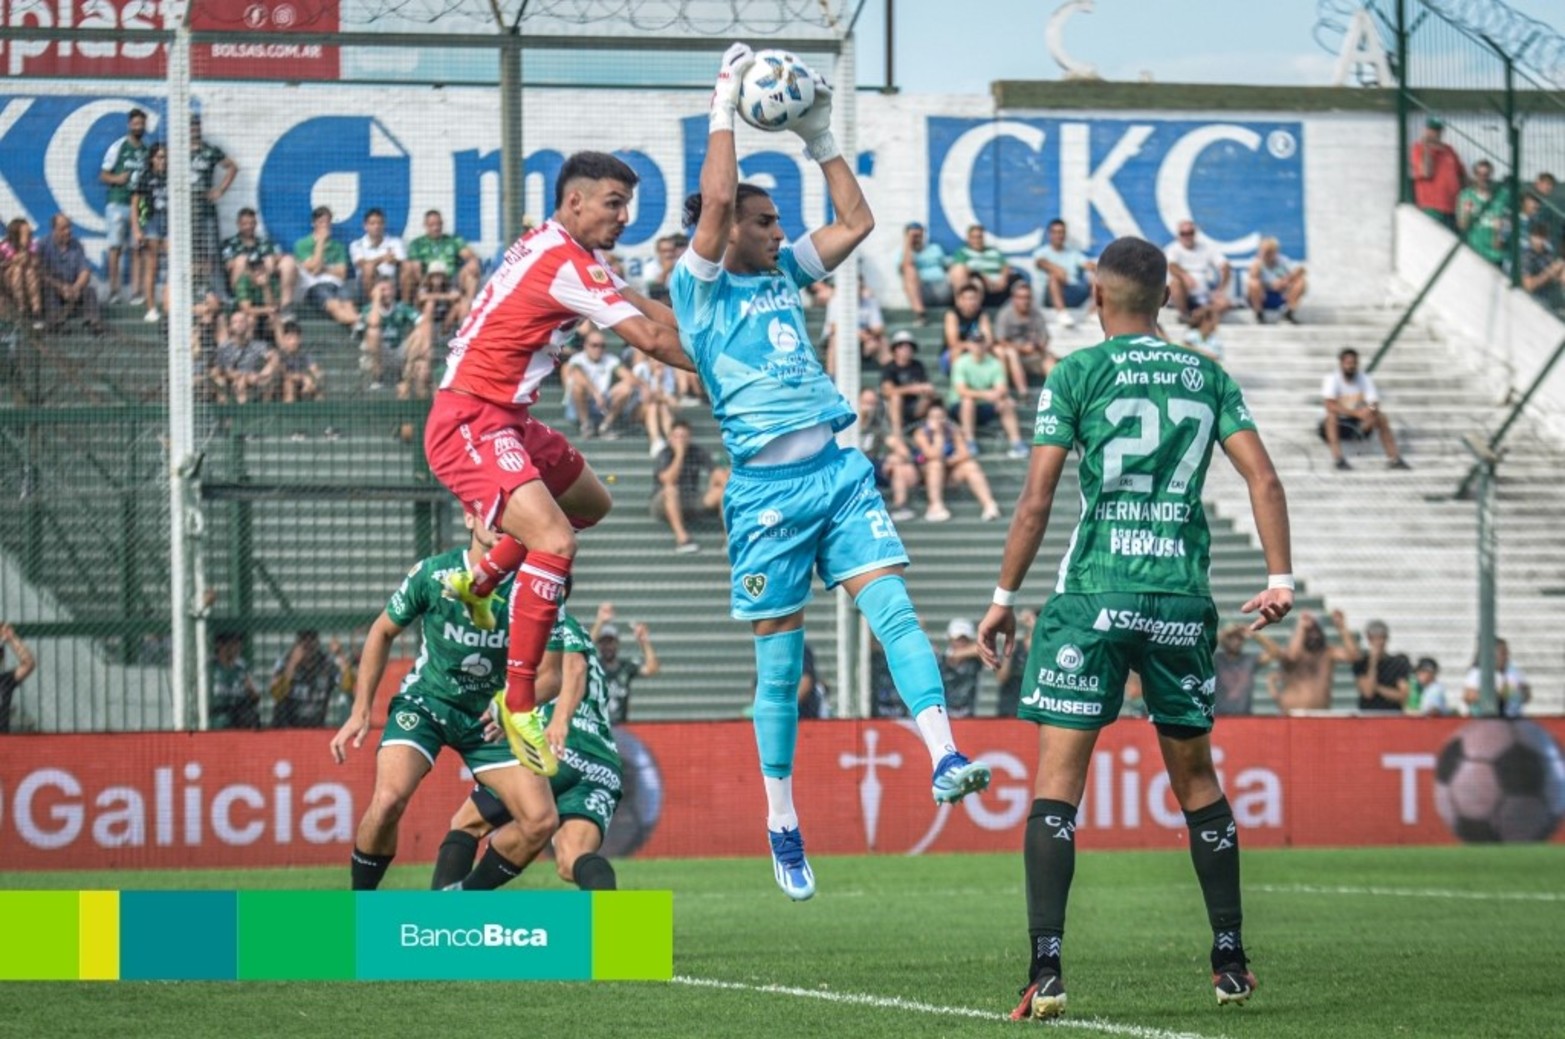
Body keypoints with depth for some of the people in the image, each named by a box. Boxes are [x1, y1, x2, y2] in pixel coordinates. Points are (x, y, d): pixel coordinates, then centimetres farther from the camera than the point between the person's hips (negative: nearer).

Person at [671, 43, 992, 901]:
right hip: (767, 486, -5)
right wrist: (723, 110, -10)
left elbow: (856, 221, 18)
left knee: (893, 609, -14)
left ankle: (945, 760, -26)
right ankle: (782, 829, 12)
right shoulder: (700, 289, -2)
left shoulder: (783, 274, 16)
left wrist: (819, 139, 13)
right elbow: (714, 201, -16)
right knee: (780, 664, 2)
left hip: (837, 469, 5)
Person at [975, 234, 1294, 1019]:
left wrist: (1005, 598, 2)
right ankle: (1231, 962, 20)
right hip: (1183, 601, 4)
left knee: (1058, 778, -4)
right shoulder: (1207, 377, 10)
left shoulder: (1077, 374, 0)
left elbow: (1036, 501, -4)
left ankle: (1046, 970, -16)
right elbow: (1263, 480, 2)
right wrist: (1280, 580, 7)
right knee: (1195, 777, 17)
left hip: (1094, 599, -4)